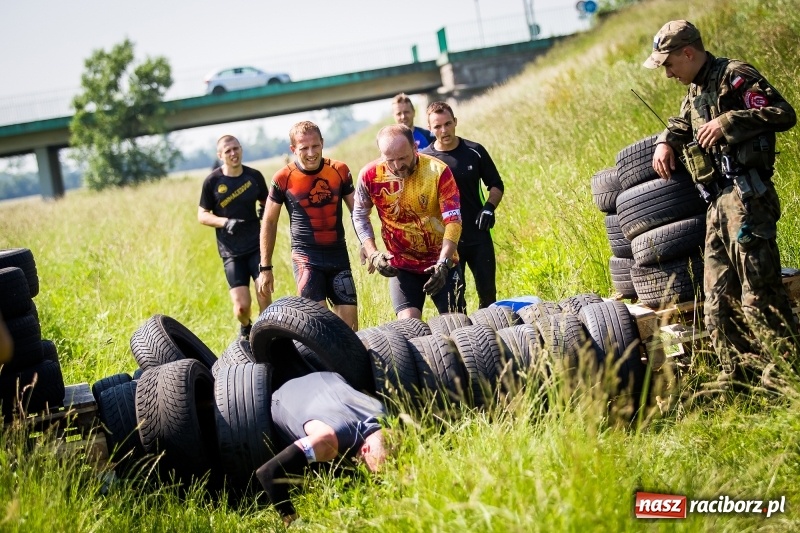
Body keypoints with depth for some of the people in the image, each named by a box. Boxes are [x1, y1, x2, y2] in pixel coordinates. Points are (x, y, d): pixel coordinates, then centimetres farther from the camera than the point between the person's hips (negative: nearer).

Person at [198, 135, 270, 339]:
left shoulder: (254, 176, 1)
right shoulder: (212, 181, -5)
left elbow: (265, 202, 16)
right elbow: (202, 215, 0)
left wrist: (265, 211, -7)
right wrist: (225, 222, -17)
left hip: (256, 246, 1)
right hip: (231, 252, -1)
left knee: (264, 295, -13)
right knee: (241, 306, -7)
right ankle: (245, 328, 29)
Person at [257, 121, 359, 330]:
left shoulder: (340, 171, -1)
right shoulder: (283, 179, -7)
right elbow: (269, 222, 3)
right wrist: (265, 268, 4)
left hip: (338, 255, 3)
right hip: (306, 257, -3)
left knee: (350, 323, 4)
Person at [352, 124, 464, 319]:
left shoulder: (438, 171, -17)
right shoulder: (370, 175, -13)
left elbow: (453, 221, -18)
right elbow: (359, 216, 2)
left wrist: (443, 263, -29)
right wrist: (372, 254, -10)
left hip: (441, 261, 0)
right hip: (401, 265, 1)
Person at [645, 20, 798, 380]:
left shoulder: (734, 76, -7)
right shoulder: (695, 93, 20)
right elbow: (681, 123, 39)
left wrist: (729, 121, -21)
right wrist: (666, 141, 18)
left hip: (746, 198, -10)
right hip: (719, 202, 10)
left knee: (759, 295, -12)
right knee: (718, 298, 9)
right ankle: (735, 376, 16)